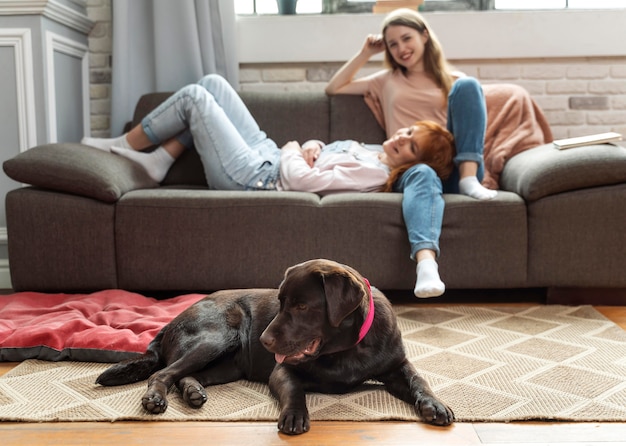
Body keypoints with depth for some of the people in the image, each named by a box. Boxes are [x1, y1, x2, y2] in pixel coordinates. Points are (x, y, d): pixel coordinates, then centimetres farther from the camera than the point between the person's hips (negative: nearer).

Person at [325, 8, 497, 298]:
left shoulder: (454, 80, 22)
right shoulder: (387, 81, 27)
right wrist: (366, 53, 22)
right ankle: (426, 262, -64)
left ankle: (468, 179, -28)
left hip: (454, 166, 1)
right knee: (424, 176, -40)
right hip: (409, 167, 0)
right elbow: (333, 89, 27)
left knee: (468, 86, -17)